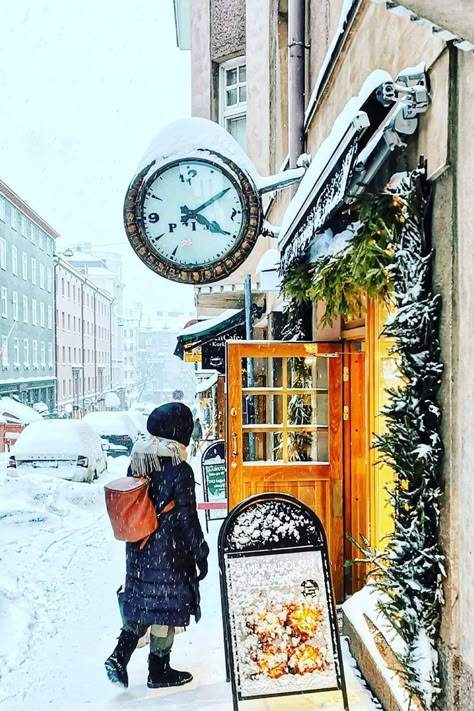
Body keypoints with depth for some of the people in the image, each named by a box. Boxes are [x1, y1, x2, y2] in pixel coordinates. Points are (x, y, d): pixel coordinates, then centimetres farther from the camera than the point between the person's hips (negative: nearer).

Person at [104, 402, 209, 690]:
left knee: (142, 603, 20)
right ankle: (159, 671, 22)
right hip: (169, 553, -6)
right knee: (165, 606, 8)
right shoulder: (179, 470, -19)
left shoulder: (137, 463, 1)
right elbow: (187, 518, -16)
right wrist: (201, 554, -5)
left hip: (139, 551, 6)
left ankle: (119, 657, 14)